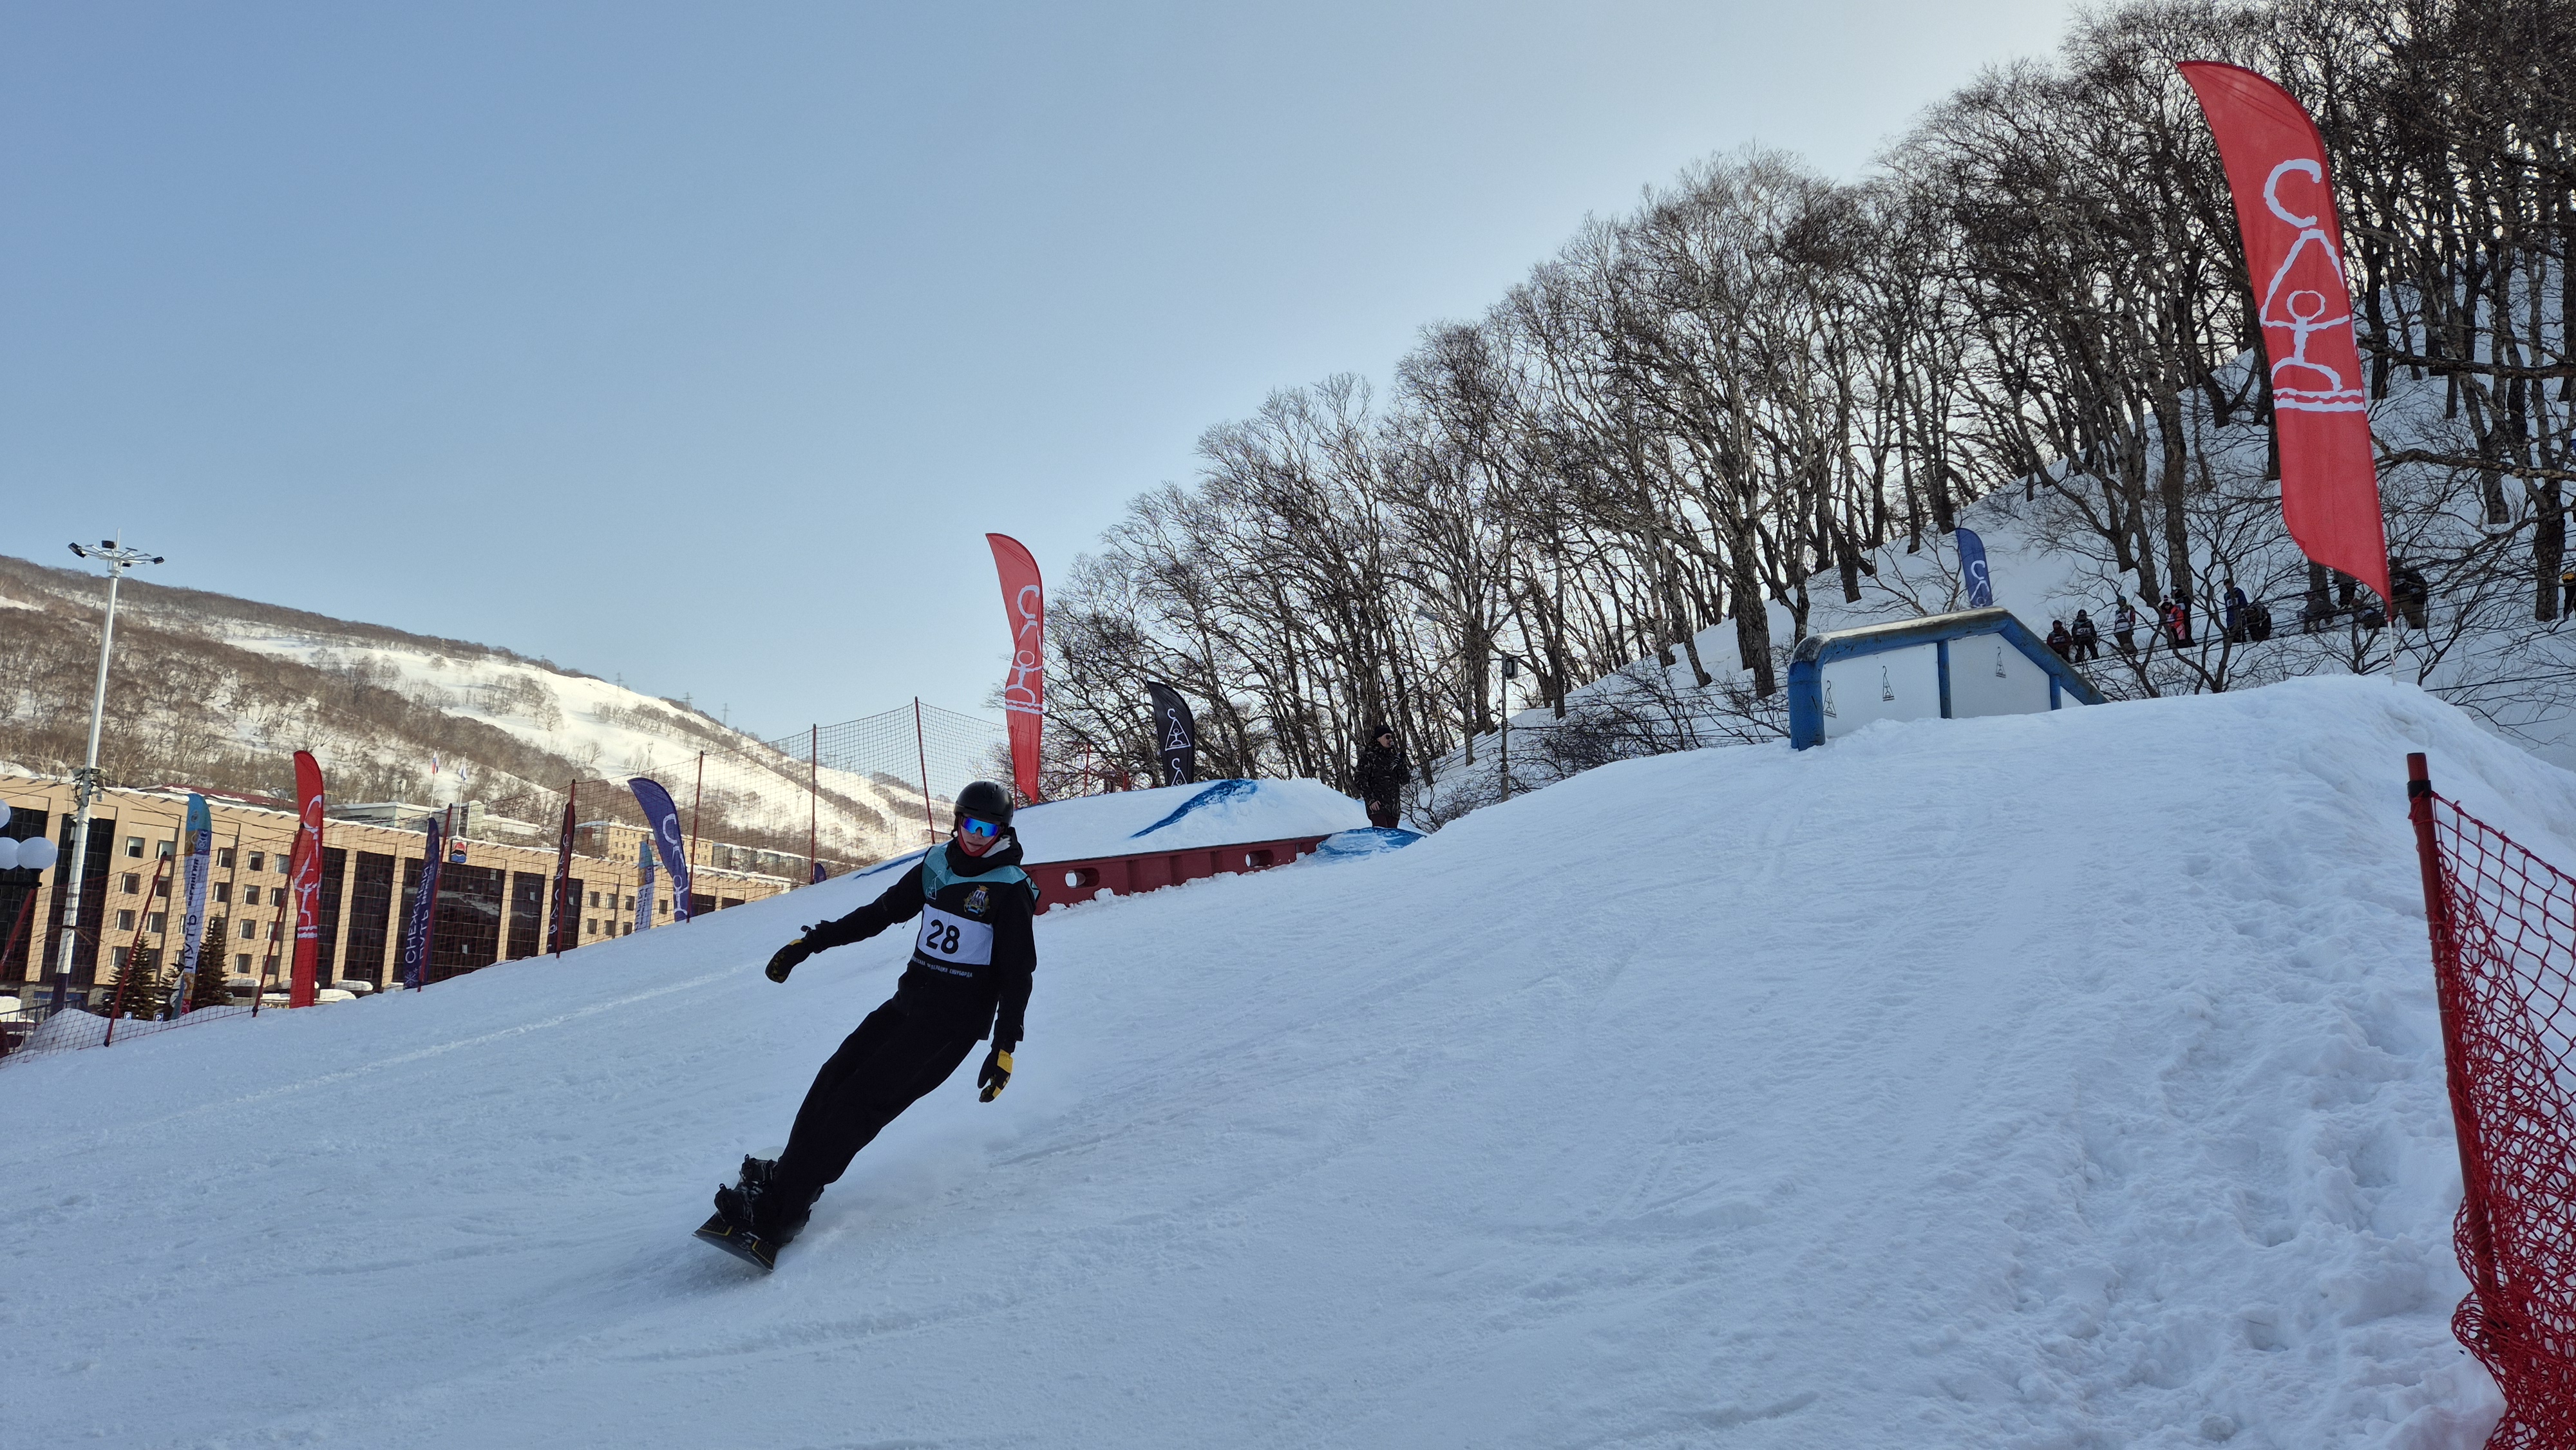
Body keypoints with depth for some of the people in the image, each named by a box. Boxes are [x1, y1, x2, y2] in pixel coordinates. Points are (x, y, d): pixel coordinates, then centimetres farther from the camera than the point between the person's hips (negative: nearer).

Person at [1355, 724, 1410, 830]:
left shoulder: (1393, 757, 19)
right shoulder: (1369, 756, 3)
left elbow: (1405, 779, 13)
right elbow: (1360, 779, -3)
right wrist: (1370, 799, -13)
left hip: (1394, 807, 6)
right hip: (1377, 805, -6)